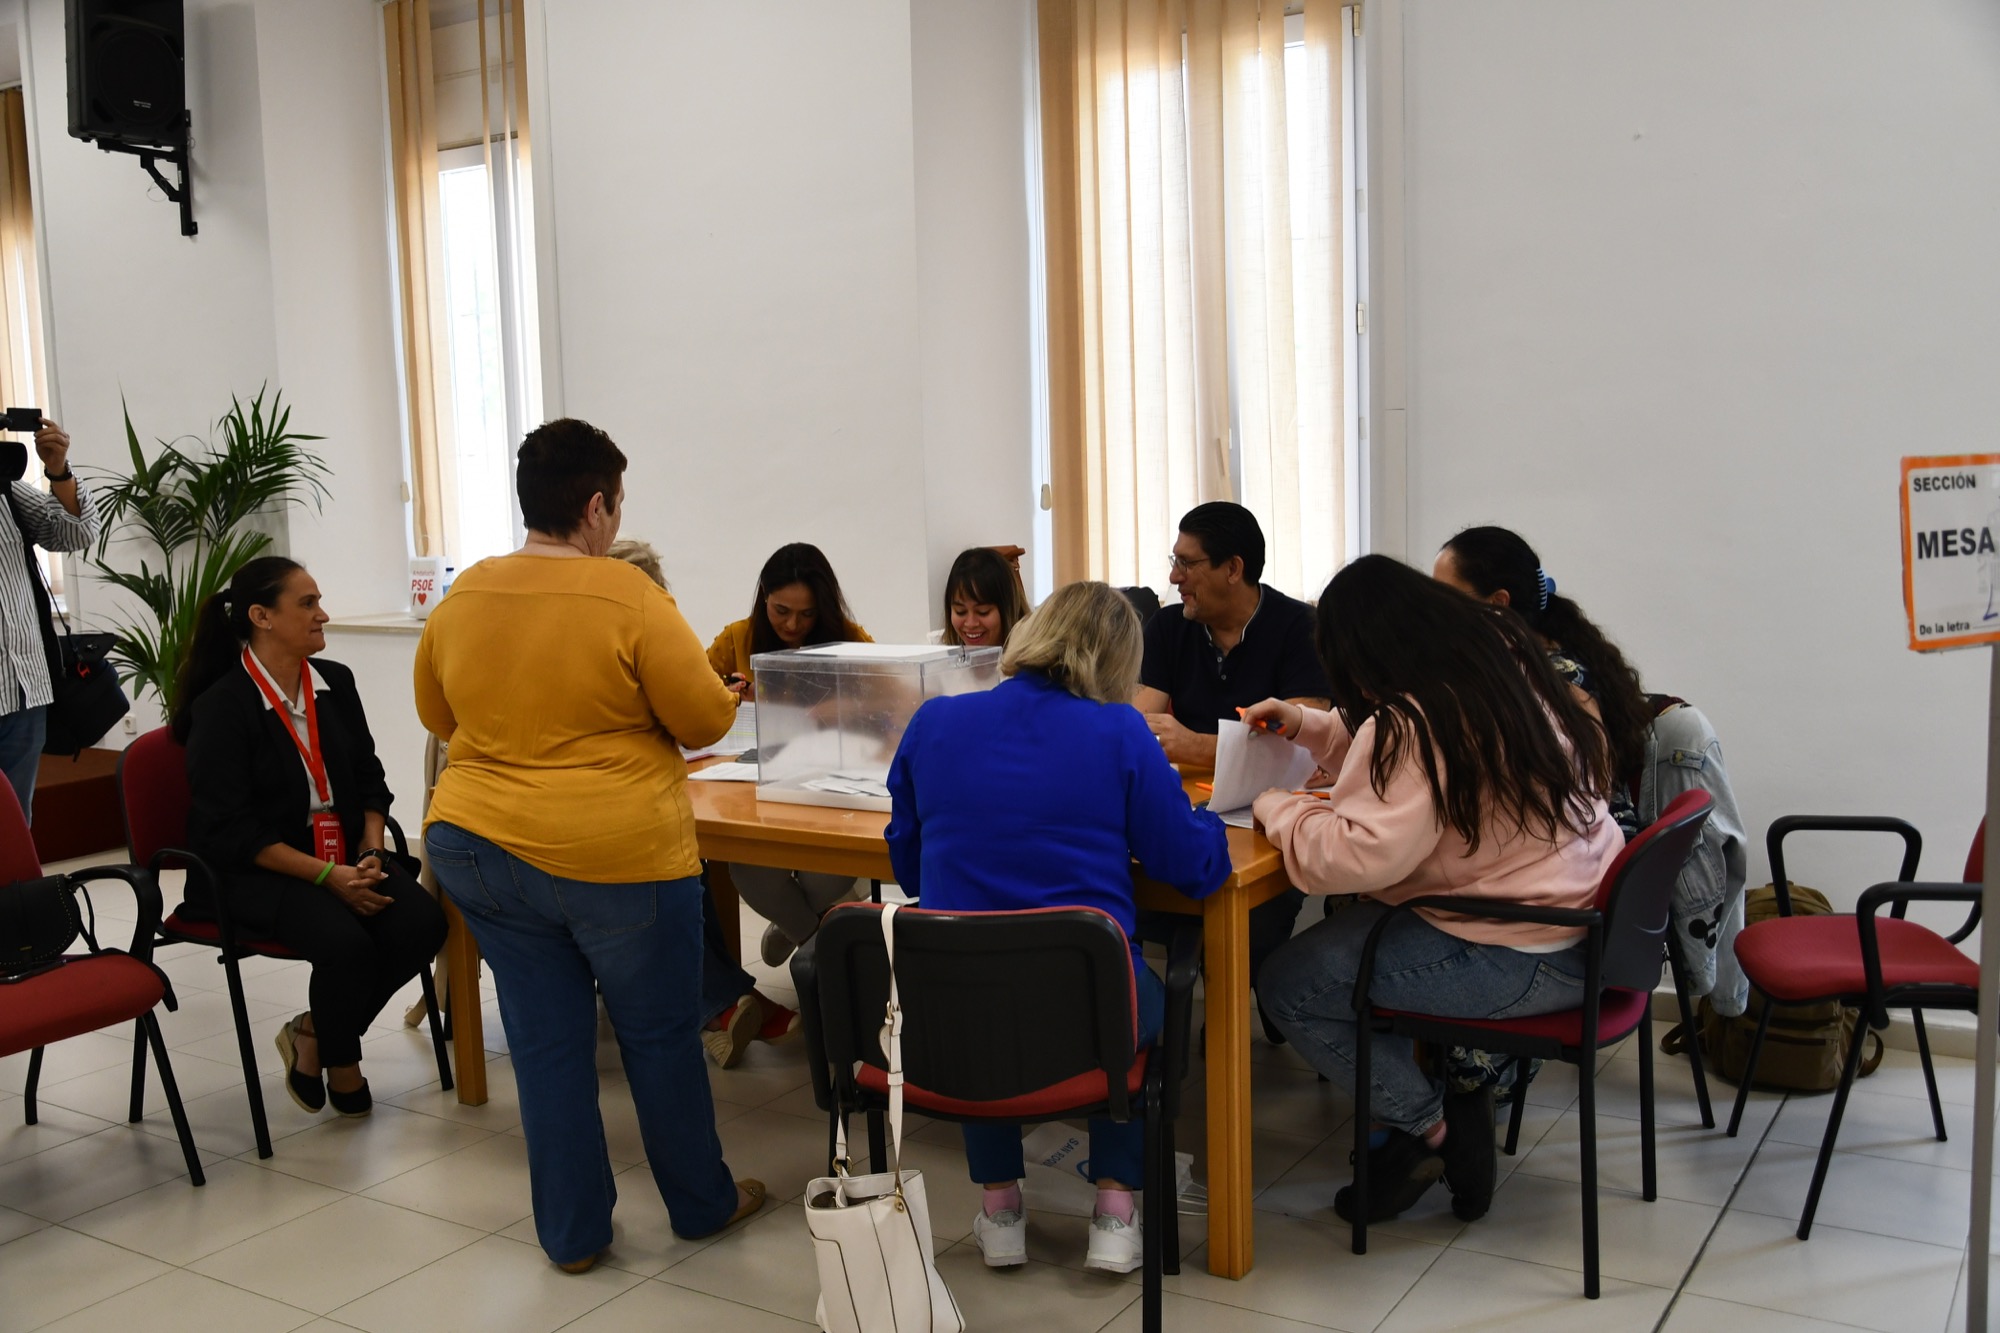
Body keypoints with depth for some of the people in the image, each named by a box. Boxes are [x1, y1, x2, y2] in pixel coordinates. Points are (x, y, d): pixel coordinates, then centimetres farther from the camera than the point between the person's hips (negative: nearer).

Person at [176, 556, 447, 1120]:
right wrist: (327, 876, -21)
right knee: (346, 942, -31)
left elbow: (368, 779, 12)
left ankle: (312, 1034, 2)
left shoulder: (335, 682, 7)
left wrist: (370, 854, -5)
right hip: (254, 871, -6)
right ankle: (341, 1067, 0)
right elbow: (234, 830, -15)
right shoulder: (220, 708, -11)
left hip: (346, 855, 6)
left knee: (421, 921, -20)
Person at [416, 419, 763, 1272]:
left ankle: (571, 1234, 26)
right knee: (660, 1035, 13)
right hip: (616, 856, -5)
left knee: (546, 1041, 14)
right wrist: (620, 718, 10)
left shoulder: (460, 600, 2)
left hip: (479, 846, 5)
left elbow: (438, 717, 16)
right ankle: (701, 1204, 31)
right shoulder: (630, 599, -15)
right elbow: (706, 720, -11)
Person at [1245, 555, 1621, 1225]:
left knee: (1289, 985, -7)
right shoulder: (1503, 654, 7)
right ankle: (1461, 1082, 19)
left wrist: (1278, 808, -13)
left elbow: (1360, 855, -30)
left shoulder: (1418, 721, -23)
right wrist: (1307, 726, 18)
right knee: (1348, 927, 24)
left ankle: (1434, 1129, 9)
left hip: (1529, 959, -10)